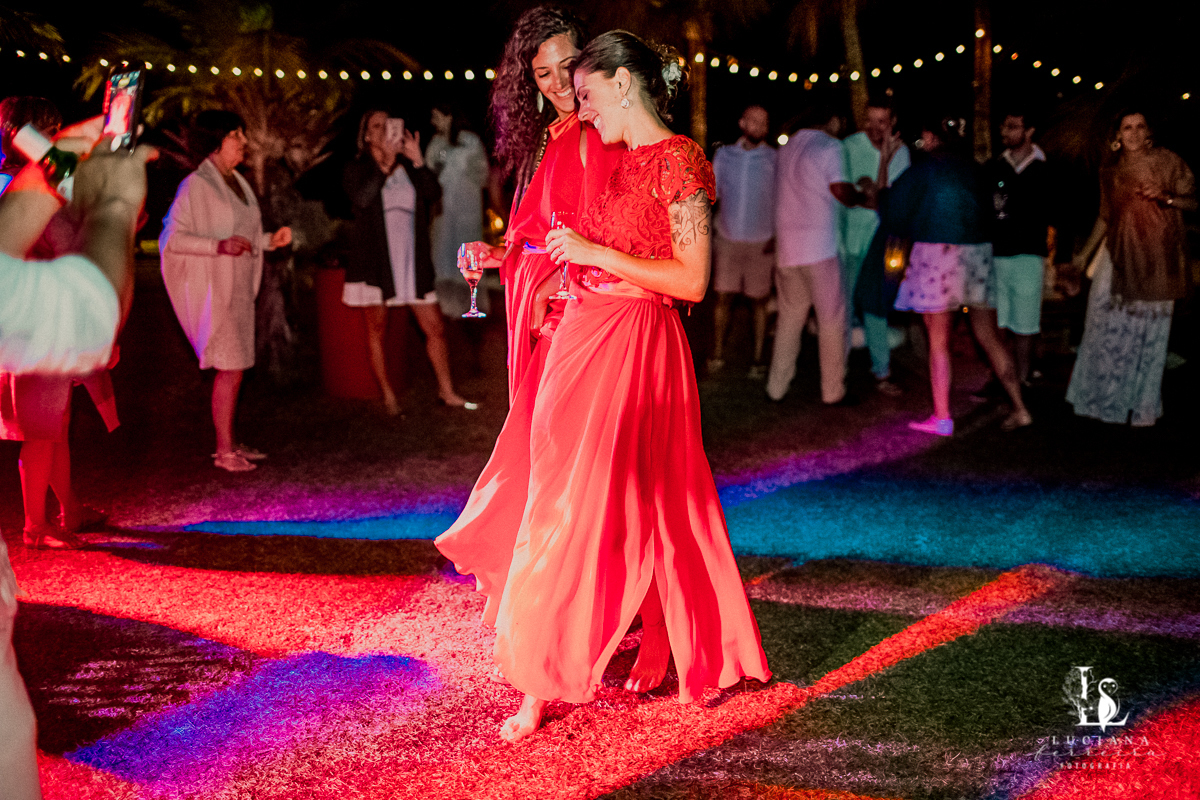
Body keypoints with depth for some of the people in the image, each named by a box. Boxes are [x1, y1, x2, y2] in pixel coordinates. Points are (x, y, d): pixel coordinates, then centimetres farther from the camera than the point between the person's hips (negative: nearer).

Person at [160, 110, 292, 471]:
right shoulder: (196, 185, -13)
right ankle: (224, 450, 1)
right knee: (230, 368, -8)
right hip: (213, 289, -8)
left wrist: (269, 240, 6)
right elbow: (171, 238, -18)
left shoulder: (238, 182, 12)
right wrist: (219, 246, -28)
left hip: (238, 289, 8)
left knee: (234, 367, 12)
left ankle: (230, 442, 22)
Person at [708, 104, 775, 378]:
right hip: (727, 240, 2)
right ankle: (717, 354, 9)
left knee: (760, 301, 3)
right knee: (723, 297, 0)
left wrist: (778, 236, -9)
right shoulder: (723, 155, 6)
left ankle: (758, 359, 11)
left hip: (762, 243, -2)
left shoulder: (775, 159, -1)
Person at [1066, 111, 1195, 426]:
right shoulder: (1111, 172, 11)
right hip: (1118, 257, 3)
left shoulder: (1168, 162, 1)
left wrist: (1166, 197, -19)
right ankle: (1104, 398, 11)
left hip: (1156, 259, -3)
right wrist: (1085, 253, 21)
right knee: (1108, 327, -2)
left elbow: (1193, 201, -1)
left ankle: (1141, 407, 10)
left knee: (1150, 332, 1)